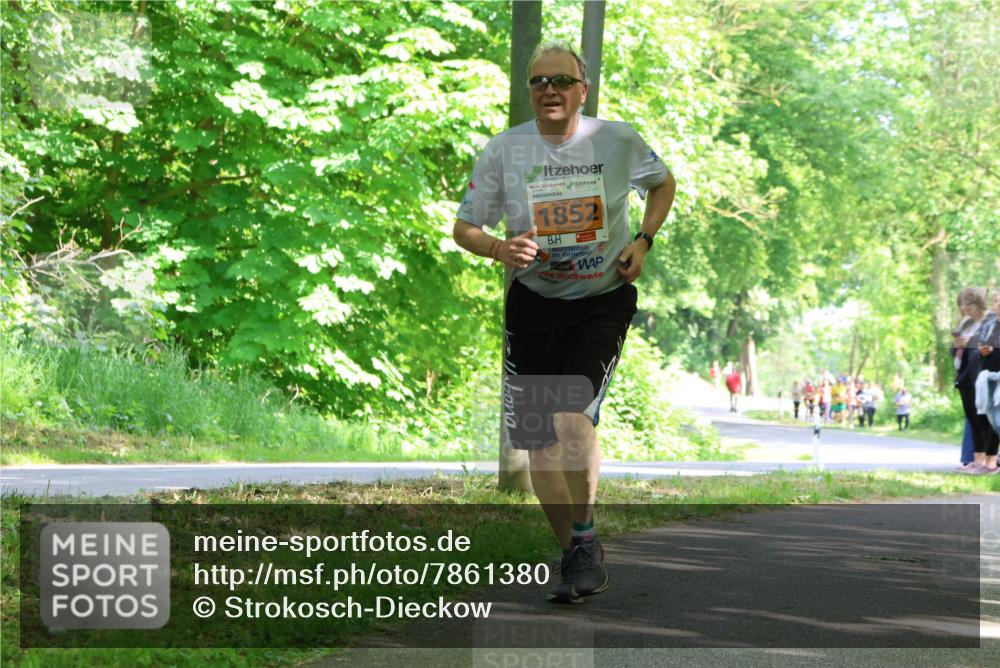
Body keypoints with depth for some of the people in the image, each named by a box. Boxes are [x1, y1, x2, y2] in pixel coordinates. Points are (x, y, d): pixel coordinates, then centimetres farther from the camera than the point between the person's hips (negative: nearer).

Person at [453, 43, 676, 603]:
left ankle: (586, 546, -11)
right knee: (539, 439, 3)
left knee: (573, 414, -24)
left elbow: (663, 183, 14)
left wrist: (643, 241, -1)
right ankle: (578, 556, 21)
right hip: (533, 301, 2)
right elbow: (464, 228, 2)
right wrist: (499, 249, -19)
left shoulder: (618, 140, -6)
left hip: (604, 300, -2)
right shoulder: (504, 150, -6)